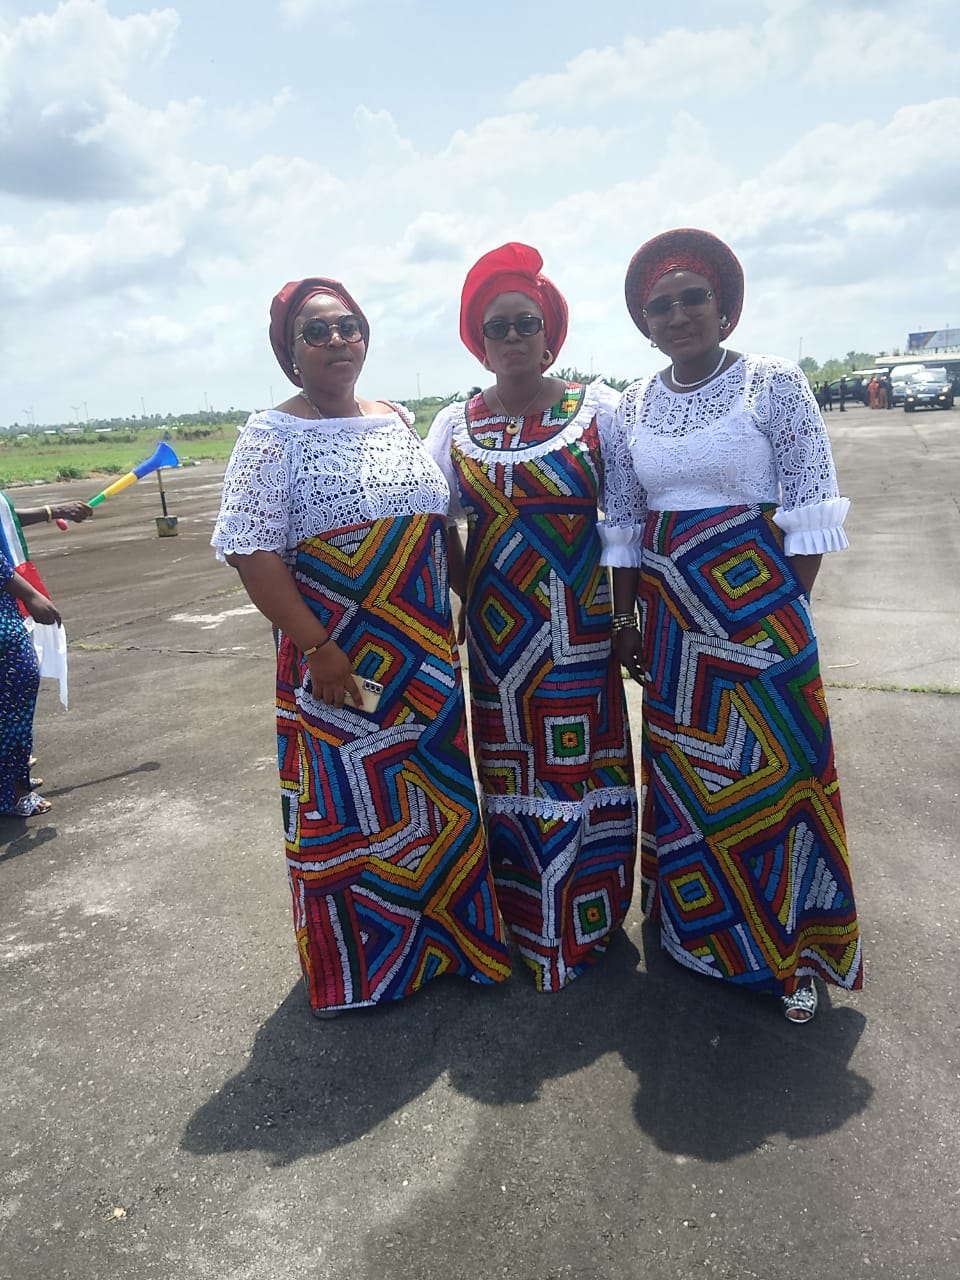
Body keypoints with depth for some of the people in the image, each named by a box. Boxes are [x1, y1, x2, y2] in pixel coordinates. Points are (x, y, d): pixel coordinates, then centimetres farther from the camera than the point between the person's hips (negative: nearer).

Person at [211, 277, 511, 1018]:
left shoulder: (397, 422, 10)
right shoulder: (273, 437, -8)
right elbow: (251, 551, -15)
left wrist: (448, 621, 11)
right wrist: (316, 648, -19)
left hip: (425, 654, 6)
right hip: (340, 662, -5)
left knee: (435, 788, 14)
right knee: (345, 800, 6)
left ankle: (440, 937, 37)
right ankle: (352, 966, 28)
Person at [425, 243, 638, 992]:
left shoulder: (596, 408, -1)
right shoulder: (457, 425, 5)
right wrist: (473, 600, 0)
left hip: (580, 627, -1)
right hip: (496, 633, 2)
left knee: (585, 763, 4)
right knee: (509, 771, 9)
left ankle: (591, 918, 26)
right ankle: (526, 925, 28)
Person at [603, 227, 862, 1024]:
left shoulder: (774, 383, -6)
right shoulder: (634, 405, 6)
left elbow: (811, 512, -8)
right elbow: (624, 522, 9)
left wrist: (790, 611, -10)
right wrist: (624, 620, 7)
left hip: (756, 601, -4)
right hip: (670, 612, 4)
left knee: (774, 766, 3)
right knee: (681, 766, 13)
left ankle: (789, 950, 24)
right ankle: (700, 928, 34)